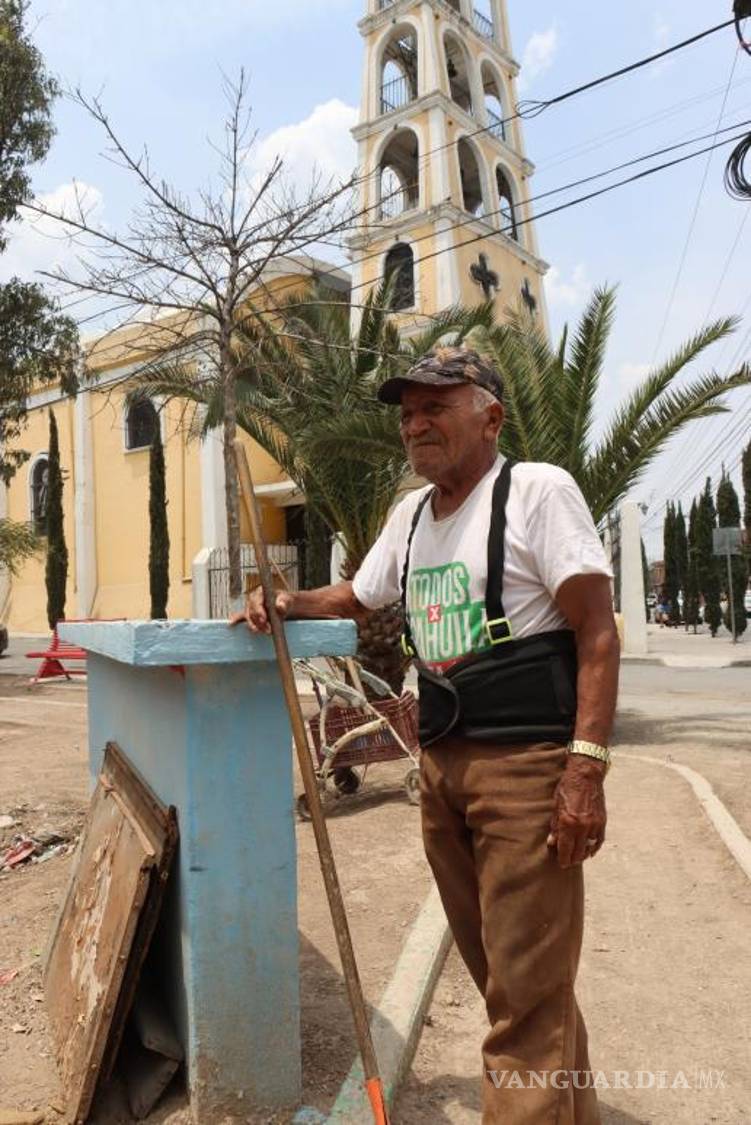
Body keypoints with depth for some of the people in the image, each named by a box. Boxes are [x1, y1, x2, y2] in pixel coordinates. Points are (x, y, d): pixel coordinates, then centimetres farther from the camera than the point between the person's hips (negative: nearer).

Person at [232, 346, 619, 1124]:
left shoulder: (537, 490, -9)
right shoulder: (411, 514, 13)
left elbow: (597, 632, -14)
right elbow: (353, 598, 26)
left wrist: (587, 765, -21)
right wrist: (284, 604, 6)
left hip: (527, 765, -7)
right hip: (441, 765, 7)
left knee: (527, 990, 0)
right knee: (501, 973, 19)